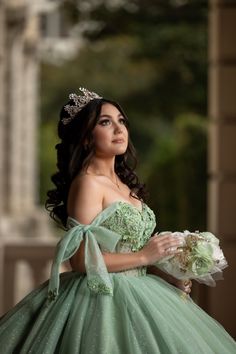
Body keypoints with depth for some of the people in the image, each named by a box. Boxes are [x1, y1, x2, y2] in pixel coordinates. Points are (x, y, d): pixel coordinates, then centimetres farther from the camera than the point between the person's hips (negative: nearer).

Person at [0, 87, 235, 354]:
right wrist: (145, 256, -14)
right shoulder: (87, 184, -13)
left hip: (135, 294, 8)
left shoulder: (123, 184, 12)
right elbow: (82, 260, -20)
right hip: (103, 299, -8)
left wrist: (165, 273, 1)